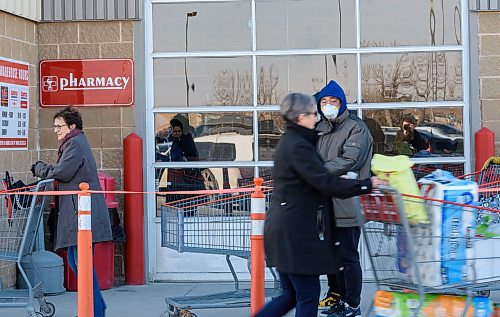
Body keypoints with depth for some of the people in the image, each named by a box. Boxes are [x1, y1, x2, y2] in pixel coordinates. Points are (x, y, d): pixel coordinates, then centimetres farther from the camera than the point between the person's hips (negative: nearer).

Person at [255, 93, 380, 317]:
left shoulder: (290, 141, 17)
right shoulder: (298, 146, -16)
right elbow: (325, 182, -22)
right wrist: (367, 185, -18)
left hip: (284, 229, 10)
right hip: (296, 233, -10)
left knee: (291, 295, 15)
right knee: (308, 295, -2)